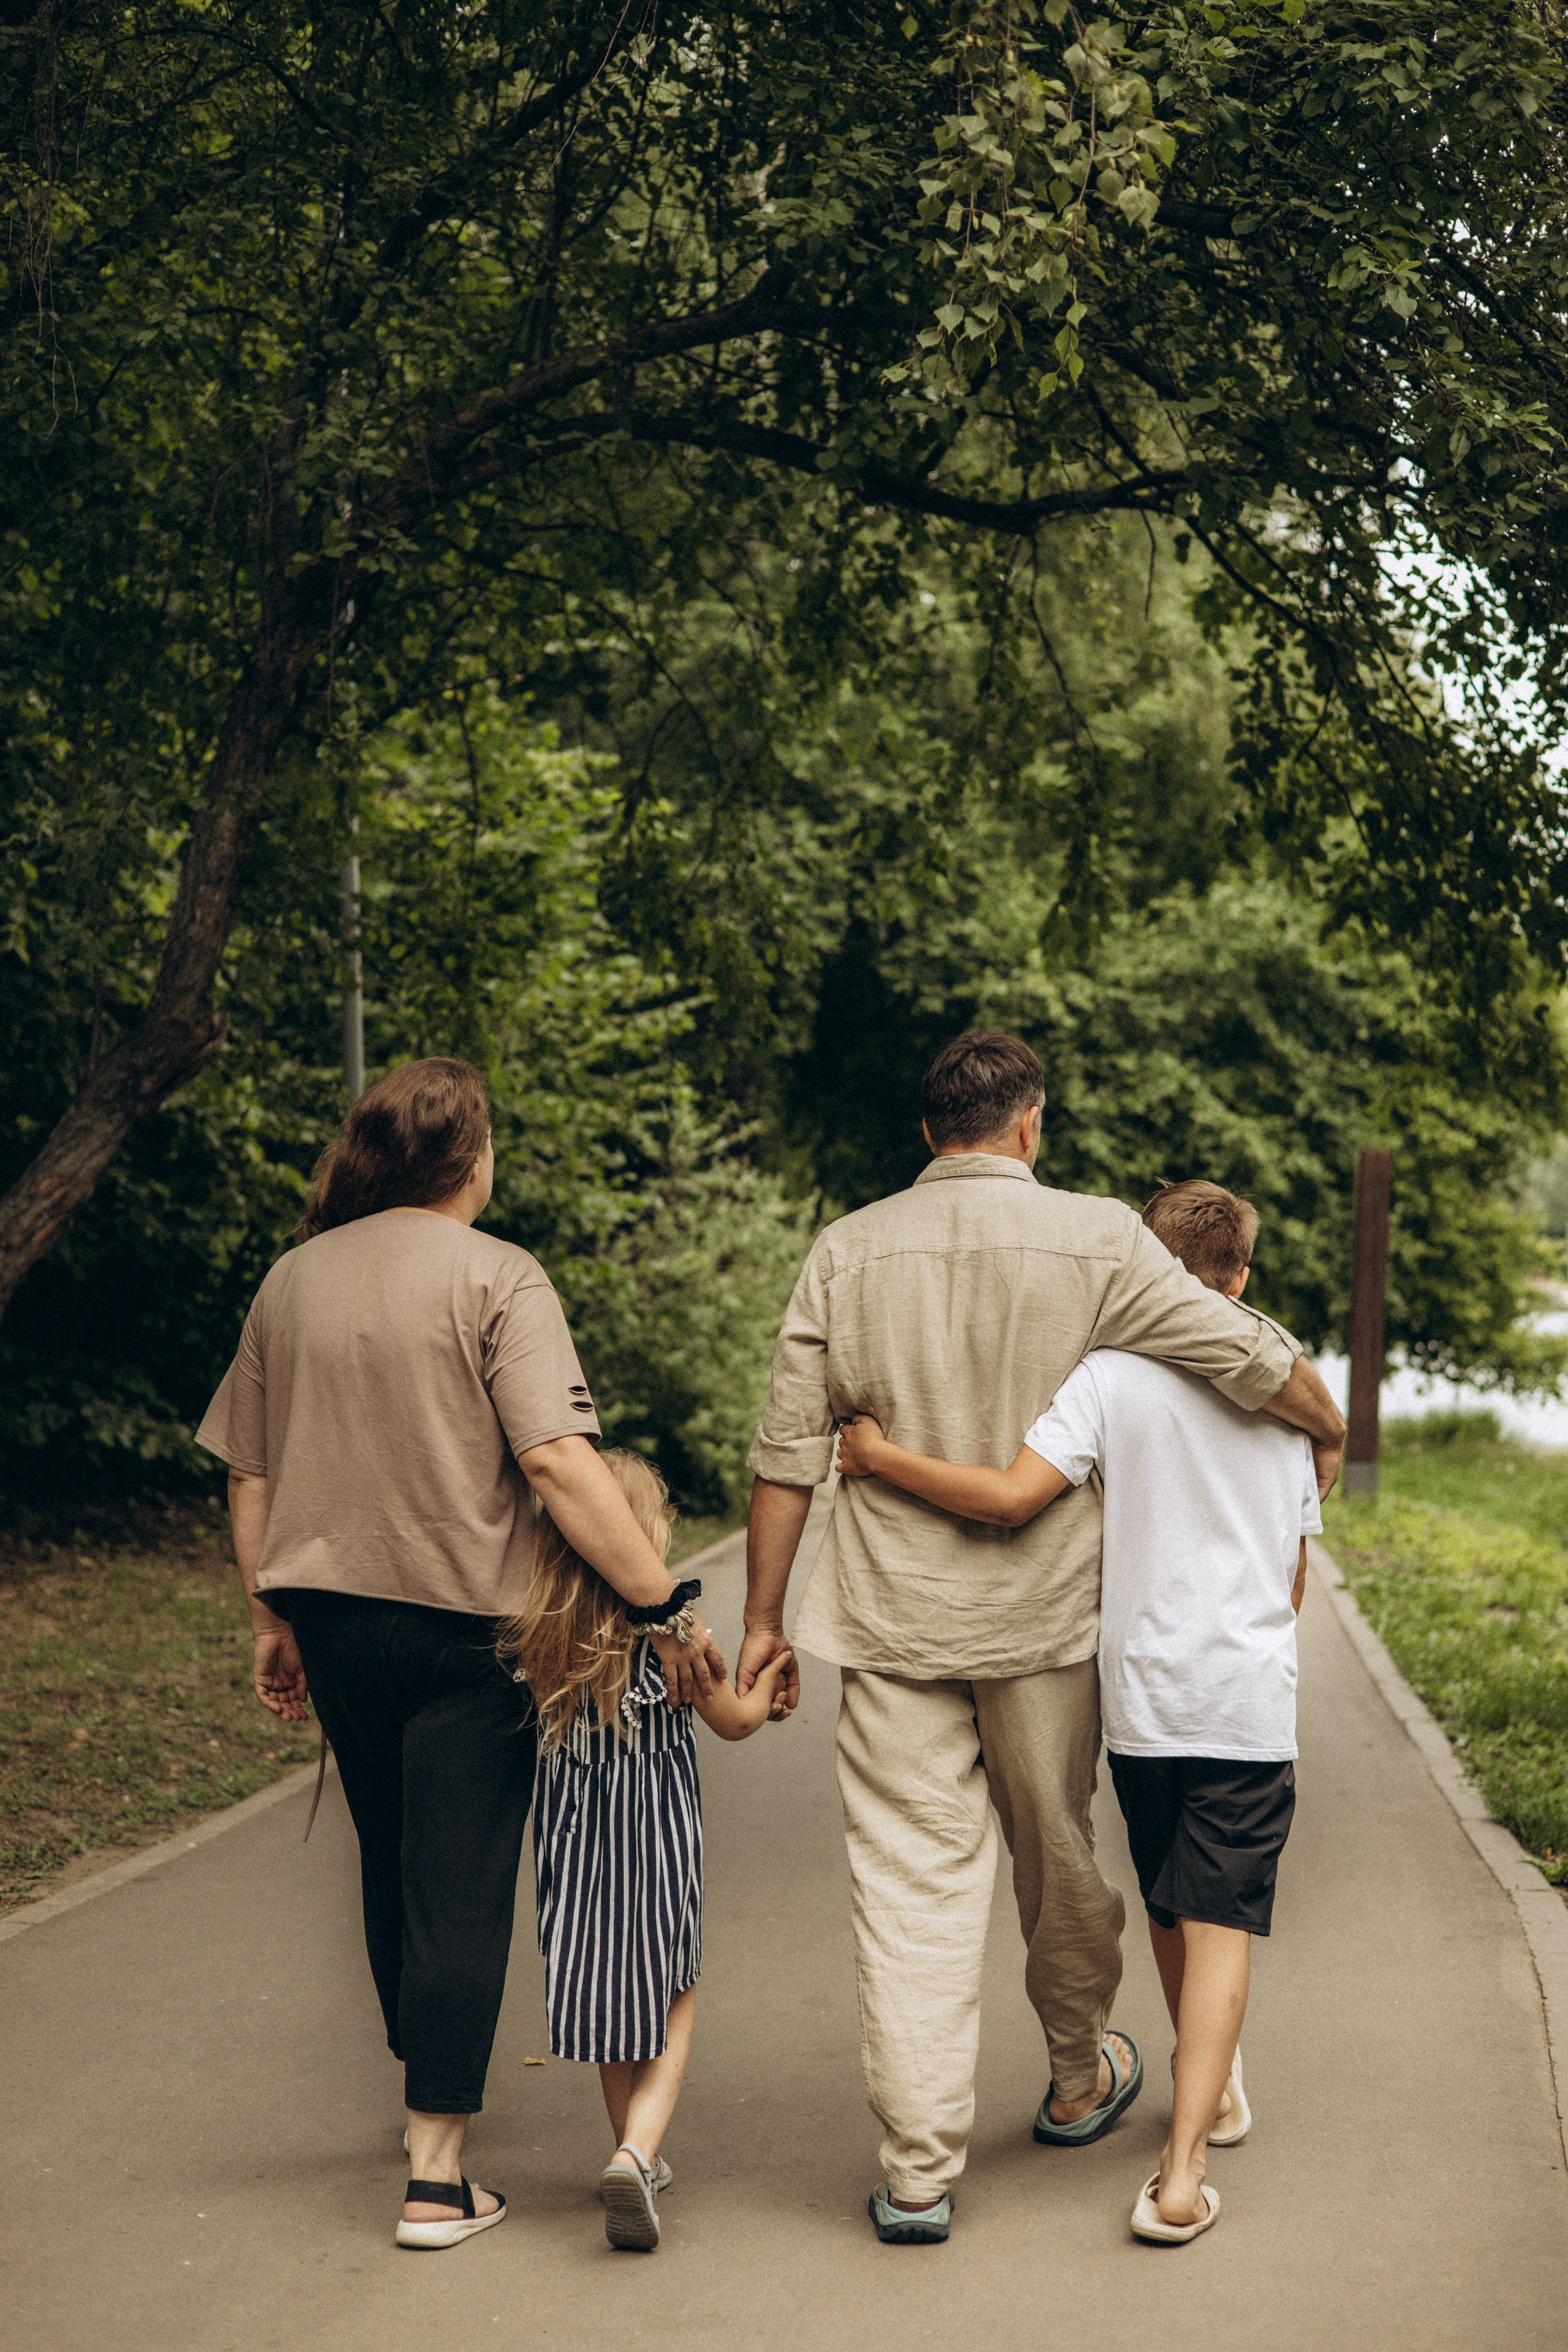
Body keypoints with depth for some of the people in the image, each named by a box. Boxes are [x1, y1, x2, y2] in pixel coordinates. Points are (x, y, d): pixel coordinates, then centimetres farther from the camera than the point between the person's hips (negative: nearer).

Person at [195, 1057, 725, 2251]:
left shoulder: (293, 1279, 5)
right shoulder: (495, 1278, -12)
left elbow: (249, 1474, 10)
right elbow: (558, 1460, -22)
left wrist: (274, 1618, 18)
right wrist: (667, 1602, -21)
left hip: (334, 1617, 6)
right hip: (465, 1624, -6)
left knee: (389, 1863, 22)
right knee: (460, 1885, 0)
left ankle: (429, 2081, 40)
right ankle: (436, 2175, -1)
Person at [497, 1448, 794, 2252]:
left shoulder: (533, 1636, -7)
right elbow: (736, 1722, -2)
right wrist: (770, 1676, 16)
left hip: (574, 1845, 4)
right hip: (657, 1845, -4)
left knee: (613, 1996, 20)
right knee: (672, 2003, 10)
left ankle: (634, 2156, 30)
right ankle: (637, 2152, -11)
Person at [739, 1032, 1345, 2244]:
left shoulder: (849, 1250, 1)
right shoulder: (1097, 1239, -5)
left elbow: (789, 1452, 1)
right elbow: (1252, 1356, -7)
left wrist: (765, 1620, 8)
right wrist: (1328, 1430, 15)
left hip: (894, 1617, 1)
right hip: (1045, 1611, 0)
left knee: (912, 1881, 3)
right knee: (1057, 1857, 18)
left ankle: (918, 2169, 3)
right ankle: (1081, 2078, 39)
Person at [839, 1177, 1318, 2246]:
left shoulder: (1114, 1376, -6)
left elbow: (1013, 1495, -21)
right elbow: (1296, 1575, 12)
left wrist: (880, 1457, -10)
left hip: (1145, 1690, -1)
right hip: (1254, 1696, 1)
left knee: (1172, 1911, 19)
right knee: (1221, 1924, 0)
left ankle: (1211, 2088, 41)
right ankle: (1182, 2170, -12)